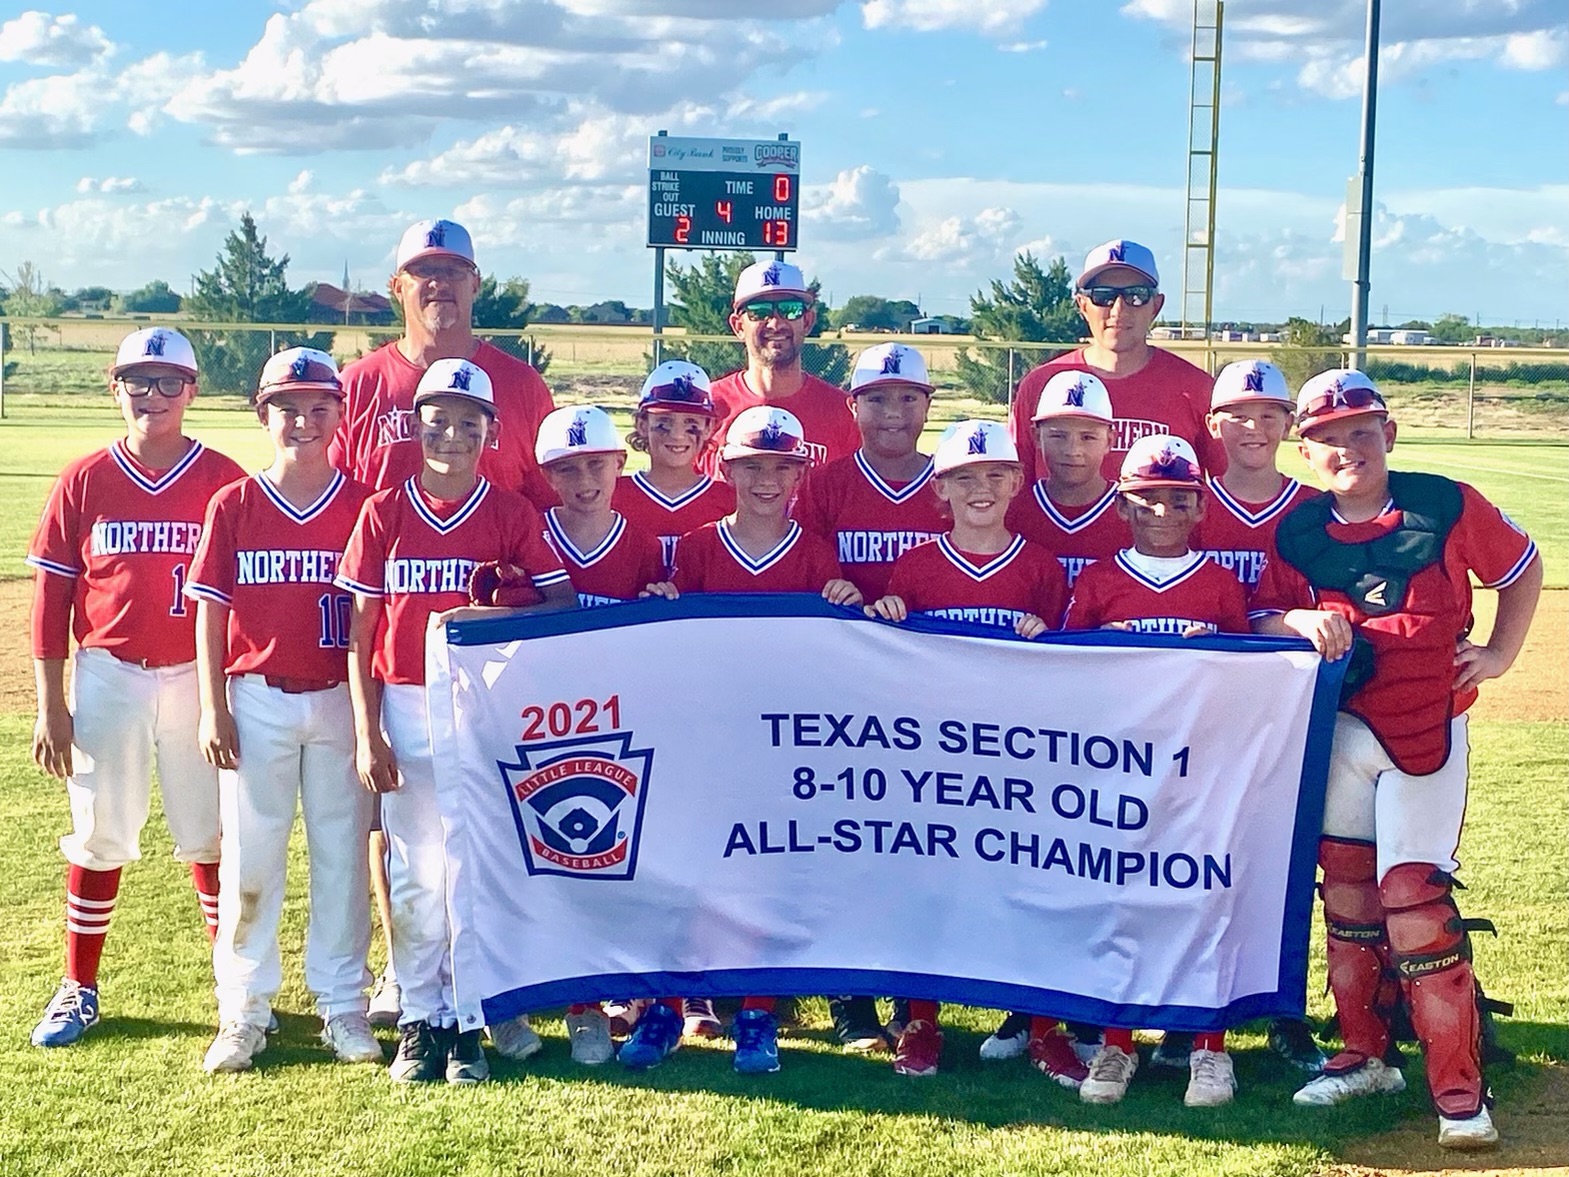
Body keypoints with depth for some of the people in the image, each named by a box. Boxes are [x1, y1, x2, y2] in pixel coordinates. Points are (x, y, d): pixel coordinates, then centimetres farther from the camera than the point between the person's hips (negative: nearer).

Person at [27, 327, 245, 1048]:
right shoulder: (84, 481, 1)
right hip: (107, 676, 1)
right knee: (99, 834, 8)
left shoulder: (224, 482, -1)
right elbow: (50, 596, 2)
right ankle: (79, 989, 21)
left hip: (197, 677, -1)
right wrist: (50, 706, -1)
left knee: (211, 833, 6)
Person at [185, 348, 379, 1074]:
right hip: (256, 701, 0)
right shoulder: (233, 505, 1)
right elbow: (210, 613, 1)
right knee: (250, 857, 5)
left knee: (342, 853, 7)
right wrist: (213, 710, -4)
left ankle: (341, 1004, 18)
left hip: (339, 700, 0)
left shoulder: (361, 504, 0)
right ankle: (244, 1010, 15)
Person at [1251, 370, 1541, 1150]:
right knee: (1345, 886, 11)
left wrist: (1499, 654, 1)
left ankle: (1459, 1091, -2)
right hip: (1340, 727, 4)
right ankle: (1363, 1057, 27)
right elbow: (1258, 621, -1)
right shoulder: (1297, 532, -1)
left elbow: (1523, 568, 7)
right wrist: (1300, 620, -21)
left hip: (1426, 728, -4)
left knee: (1413, 895, -10)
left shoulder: (1445, 505, -7)